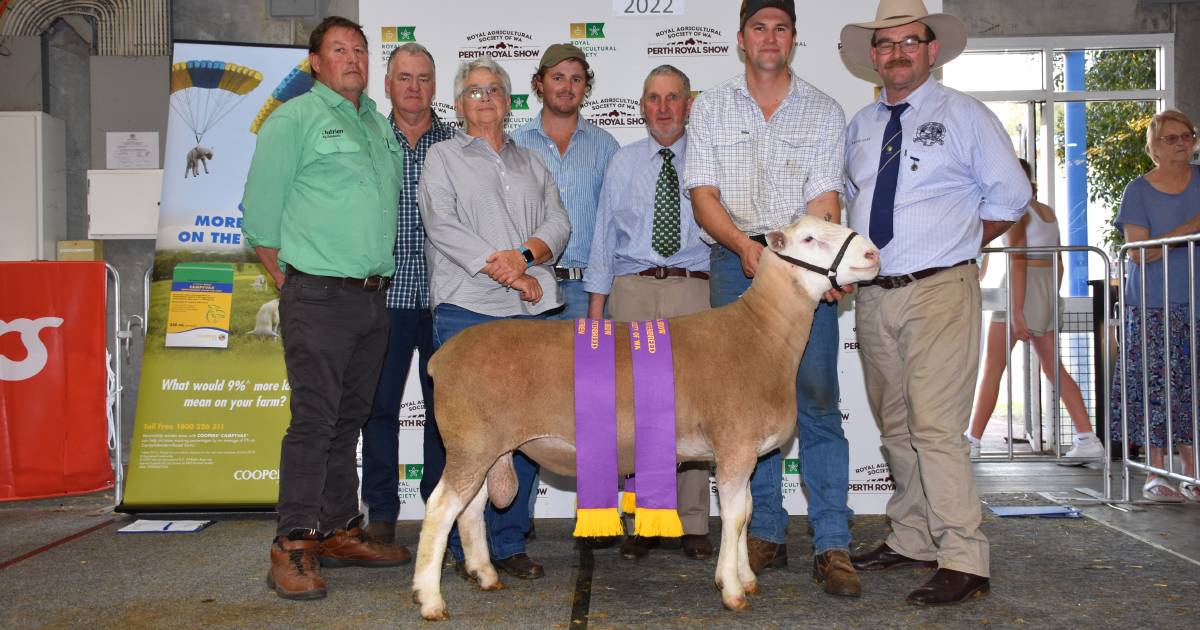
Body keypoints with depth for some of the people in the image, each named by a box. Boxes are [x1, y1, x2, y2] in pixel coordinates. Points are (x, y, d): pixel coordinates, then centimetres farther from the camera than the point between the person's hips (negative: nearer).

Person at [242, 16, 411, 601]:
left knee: (350, 419, 12)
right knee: (314, 419, -8)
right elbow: (260, 212, -3)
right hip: (318, 296, -6)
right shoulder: (294, 119, -1)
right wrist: (292, 285, -2)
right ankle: (294, 548, -2)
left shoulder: (380, 126, 18)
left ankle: (340, 531, 21)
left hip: (372, 297, 6)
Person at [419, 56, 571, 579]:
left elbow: (558, 224, 10)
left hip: (529, 311, 4)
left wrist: (525, 254, -11)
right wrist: (506, 273, -11)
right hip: (467, 308, -4)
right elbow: (443, 227, -4)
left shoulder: (532, 164, 23)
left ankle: (509, 543, 11)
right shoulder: (443, 158, 10)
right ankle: (464, 546, 6)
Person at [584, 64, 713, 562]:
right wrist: (596, 306, 6)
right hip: (633, 290, 1)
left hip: (693, 287, -1)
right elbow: (604, 235, 12)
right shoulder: (623, 162, 13)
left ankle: (693, 525, 7)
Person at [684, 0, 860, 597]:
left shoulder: (824, 111, 8)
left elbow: (824, 199, -2)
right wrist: (746, 246, -16)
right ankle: (765, 535, 14)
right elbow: (703, 194, 2)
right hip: (735, 261, 1)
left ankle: (832, 546, -1)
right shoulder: (711, 106, 10)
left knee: (817, 400, -6)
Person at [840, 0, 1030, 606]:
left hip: (939, 291, -5)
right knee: (894, 427, 12)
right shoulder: (859, 125, 15)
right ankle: (911, 540, 24)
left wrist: (952, 246, 3)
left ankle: (963, 561, -7)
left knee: (935, 426, -13)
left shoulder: (965, 116, 1)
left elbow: (1010, 197, 3)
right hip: (874, 295, 6)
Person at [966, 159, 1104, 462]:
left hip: (1023, 287, -8)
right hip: (1049, 287, 8)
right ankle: (1087, 440, 5)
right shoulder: (1047, 212, 16)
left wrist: (1016, 312, -19)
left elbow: (1018, 262, -15)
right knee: (1053, 367, 10)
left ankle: (972, 442, -3)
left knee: (991, 368, -5)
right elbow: (1058, 262, 17)